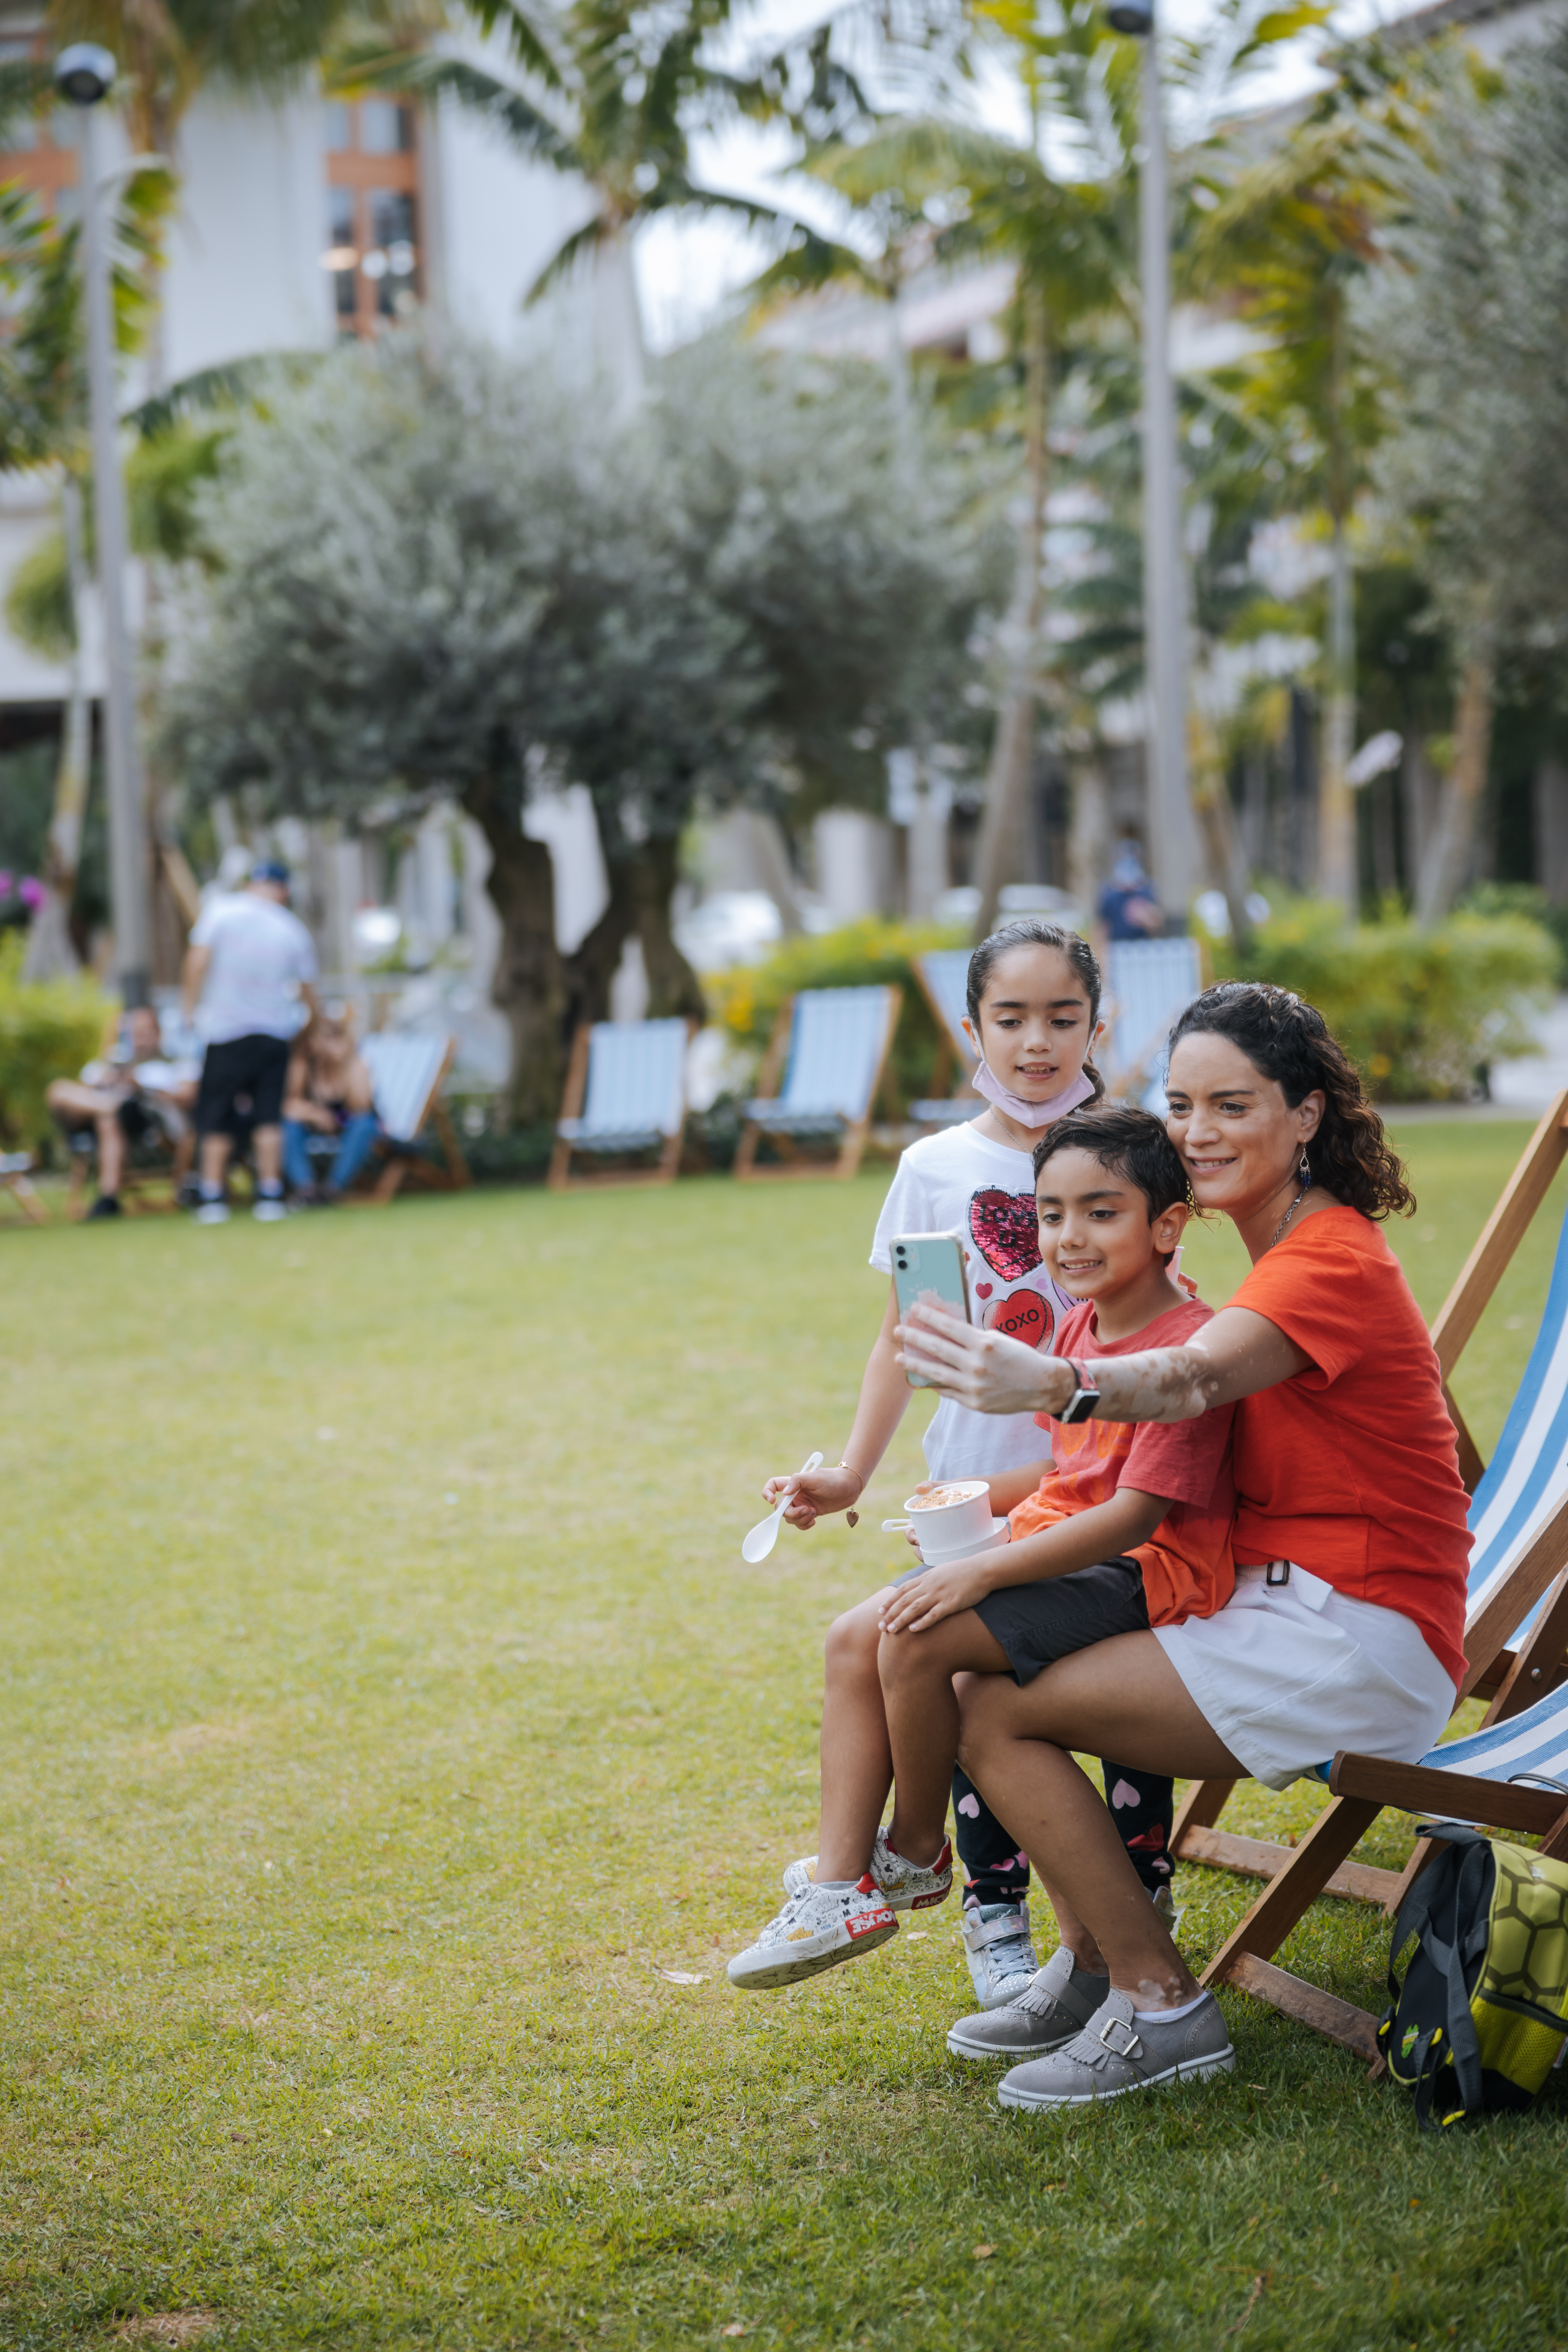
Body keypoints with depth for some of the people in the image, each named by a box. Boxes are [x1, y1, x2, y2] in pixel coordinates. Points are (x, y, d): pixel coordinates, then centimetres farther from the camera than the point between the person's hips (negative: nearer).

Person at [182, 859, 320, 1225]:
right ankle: (270, 1197, 2)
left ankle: (213, 1198, 5)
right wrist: (318, 1020, 29)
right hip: (275, 1033, 1)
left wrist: (190, 1010, -2)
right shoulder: (293, 930, 3)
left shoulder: (221, 910, -4)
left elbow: (198, 961, -11)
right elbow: (307, 988, 12)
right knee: (270, 1118, 4)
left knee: (217, 1119, 6)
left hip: (226, 1032, -1)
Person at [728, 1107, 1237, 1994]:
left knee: (918, 1643, -24)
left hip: (1138, 1576, -10)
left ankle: (916, 1852, 1)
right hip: (1060, 1544, 10)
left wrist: (984, 1571, -27)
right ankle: (843, 1887, 0)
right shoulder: (1080, 1325, 11)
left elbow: (1134, 1515, -25)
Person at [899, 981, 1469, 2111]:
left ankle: (1162, 2007, -6)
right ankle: (1096, 1973, 18)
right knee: (1010, 1662, 15)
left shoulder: (1335, 1262, -16)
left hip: (1356, 1638, -10)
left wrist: (1053, 1384, -56)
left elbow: (1193, 1378, -36)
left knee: (998, 1714, -14)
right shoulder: (1298, 1251, 16)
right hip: (1287, 1609, 10)